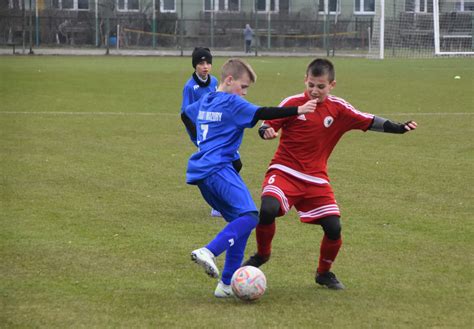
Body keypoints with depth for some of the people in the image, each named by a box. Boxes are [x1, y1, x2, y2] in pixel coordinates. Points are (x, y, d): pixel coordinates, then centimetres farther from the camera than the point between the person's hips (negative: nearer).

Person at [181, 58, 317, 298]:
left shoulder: (204, 101, 21)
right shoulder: (232, 103, -5)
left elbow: (185, 115, 38)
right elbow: (262, 114, -14)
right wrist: (297, 110, -12)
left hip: (200, 171, 10)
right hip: (218, 168, -10)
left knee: (239, 220, 11)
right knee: (249, 216, -21)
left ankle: (227, 284, 5)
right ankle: (209, 252, -36)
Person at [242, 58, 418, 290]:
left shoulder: (338, 109, 1)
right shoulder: (292, 103, -5)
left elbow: (369, 122, 1)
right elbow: (268, 125, 0)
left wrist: (399, 128, -10)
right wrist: (266, 131, -23)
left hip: (316, 179, 2)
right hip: (285, 172, -2)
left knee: (333, 227, -9)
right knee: (268, 210, -29)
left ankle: (324, 273, 20)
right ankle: (262, 254, 1)